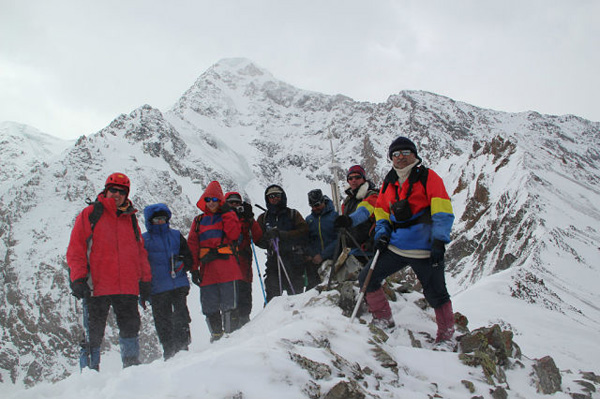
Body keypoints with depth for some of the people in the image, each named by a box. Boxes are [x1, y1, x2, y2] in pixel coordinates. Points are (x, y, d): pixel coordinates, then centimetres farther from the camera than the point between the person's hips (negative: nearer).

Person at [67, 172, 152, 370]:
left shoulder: (131, 219, 17)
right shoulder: (89, 214, 4)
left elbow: (140, 251, 19)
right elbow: (75, 250, 0)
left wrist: (145, 280, 12)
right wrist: (78, 279, -9)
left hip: (127, 287, 4)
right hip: (97, 287, -3)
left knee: (131, 328, 5)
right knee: (93, 332, 0)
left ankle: (132, 366, 16)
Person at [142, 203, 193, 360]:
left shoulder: (176, 235, 14)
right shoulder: (144, 240, 9)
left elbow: (189, 258, 17)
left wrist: (182, 264, -6)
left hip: (179, 284, 1)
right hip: (157, 289, -1)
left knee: (181, 317, -10)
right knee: (163, 322, 1)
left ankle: (182, 347, -3)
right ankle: (169, 353, 10)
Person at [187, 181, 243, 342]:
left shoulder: (229, 216, 14)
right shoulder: (199, 220, 19)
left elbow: (234, 234, -5)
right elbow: (192, 245, 14)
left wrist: (227, 213, -5)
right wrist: (194, 269, 4)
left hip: (227, 268, -3)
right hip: (207, 270, 3)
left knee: (229, 305, -8)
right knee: (210, 308, 2)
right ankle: (216, 335, 13)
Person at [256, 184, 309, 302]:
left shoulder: (293, 214, 11)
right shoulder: (263, 218, 17)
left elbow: (303, 233, -4)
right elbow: (258, 241, 10)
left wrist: (282, 234, -15)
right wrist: (267, 237, -13)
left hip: (294, 260, -1)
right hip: (273, 260, 1)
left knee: (295, 291, -4)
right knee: (272, 293, -8)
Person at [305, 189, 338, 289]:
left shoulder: (335, 216, 0)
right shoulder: (309, 219, 14)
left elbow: (339, 238, -8)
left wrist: (323, 255, -12)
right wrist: (312, 255, -9)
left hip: (332, 258, -3)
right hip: (314, 262, 3)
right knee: (312, 286, -2)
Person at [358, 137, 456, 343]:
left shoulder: (428, 177, -2)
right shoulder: (389, 183, 14)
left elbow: (442, 211, -10)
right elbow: (382, 212, 24)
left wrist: (439, 241, -19)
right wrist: (382, 233, 5)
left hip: (424, 250, -5)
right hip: (395, 247, 5)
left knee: (436, 295, 1)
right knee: (366, 279, 1)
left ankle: (446, 337, 20)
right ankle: (384, 321, 17)